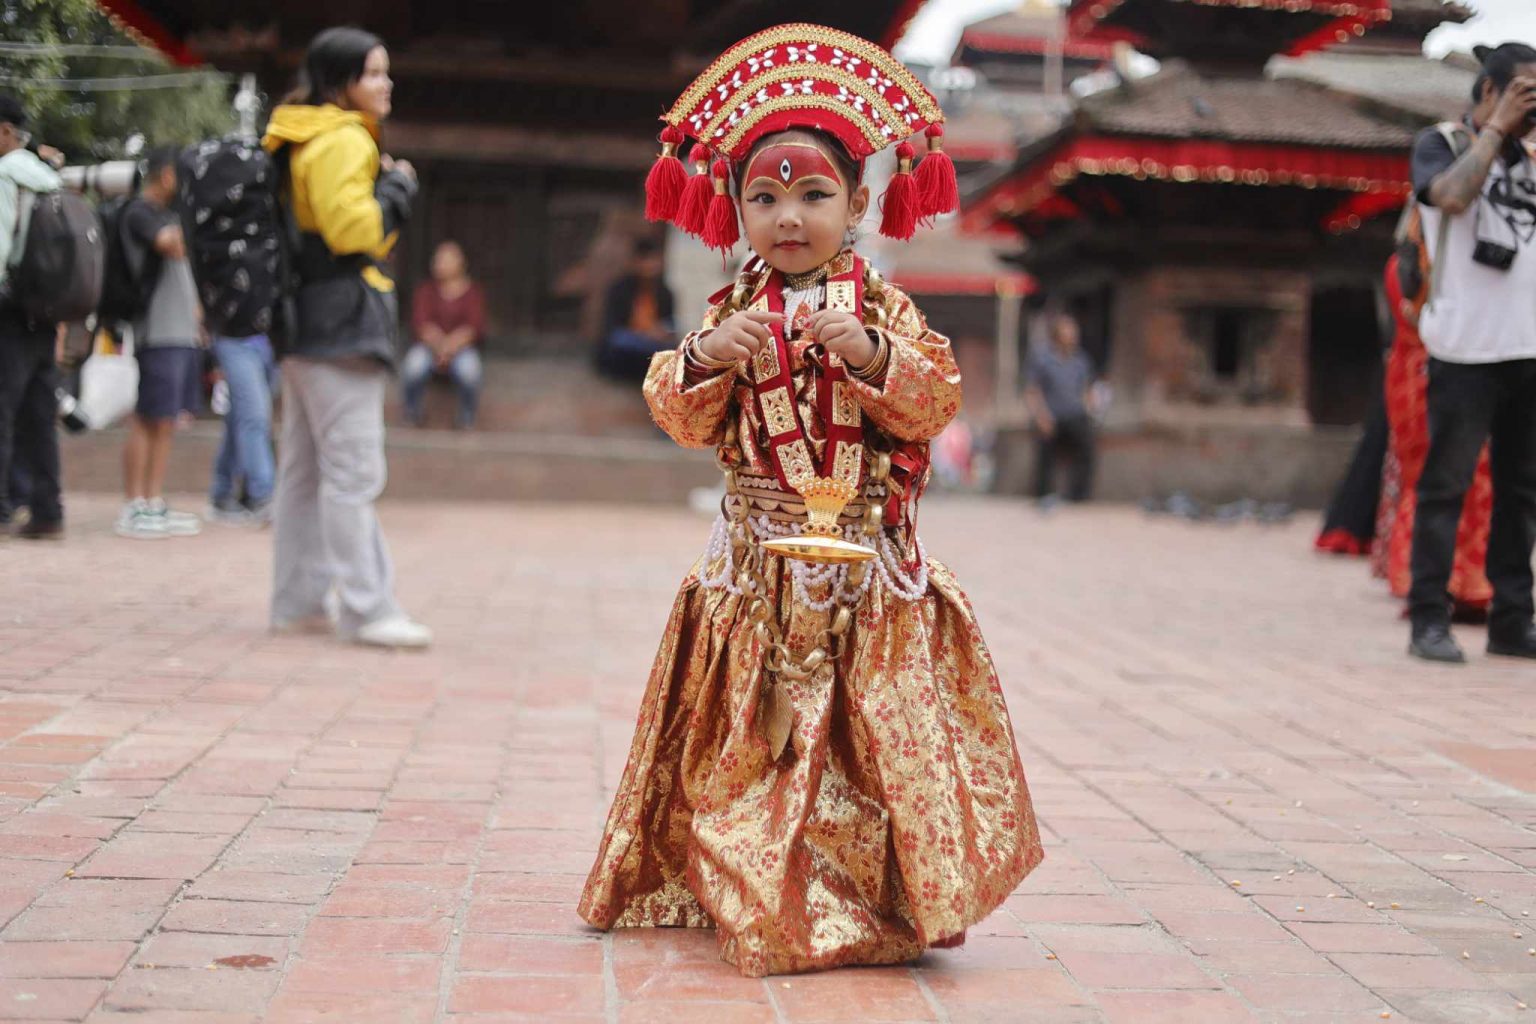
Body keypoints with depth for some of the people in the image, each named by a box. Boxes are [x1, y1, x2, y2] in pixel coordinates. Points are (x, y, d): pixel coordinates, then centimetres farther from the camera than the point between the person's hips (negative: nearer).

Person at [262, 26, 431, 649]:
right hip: (342, 320, -11)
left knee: (304, 467, 11)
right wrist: (399, 187, -7)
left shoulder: (309, 141, 20)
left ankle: (298, 601, 17)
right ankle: (367, 608, -10)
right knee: (353, 470, -11)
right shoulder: (342, 140, -12)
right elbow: (354, 228, -21)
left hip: (311, 320, 11)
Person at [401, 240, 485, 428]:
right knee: (414, 366, -33)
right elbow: (419, 322, -3)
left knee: (468, 369, -36)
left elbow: (475, 326, -7)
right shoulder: (426, 289, 9)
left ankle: (466, 417, -7)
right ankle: (411, 413, -3)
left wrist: (450, 345, -23)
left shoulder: (473, 291, 5)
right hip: (429, 345, 1)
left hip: (462, 347, -1)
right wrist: (437, 344, -22)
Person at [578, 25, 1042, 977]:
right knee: (755, 739, 6)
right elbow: (686, 421, -1)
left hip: (867, 560, -1)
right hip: (763, 564, 1)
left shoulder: (884, 310, 1)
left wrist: (870, 351, -22)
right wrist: (703, 357, -20)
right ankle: (764, 899, 21)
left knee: (879, 728, 2)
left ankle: (889, 896, 16)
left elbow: (937, 401, -8)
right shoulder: (732, 312, 4)